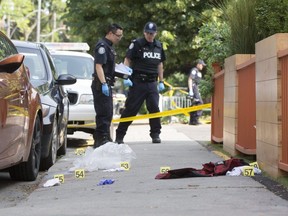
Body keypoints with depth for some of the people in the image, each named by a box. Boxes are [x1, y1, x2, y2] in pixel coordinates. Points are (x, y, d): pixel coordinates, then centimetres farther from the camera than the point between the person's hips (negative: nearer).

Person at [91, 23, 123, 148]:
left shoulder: (109, 46, 19)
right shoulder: (102, 46, -14)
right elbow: (99, 66, -21)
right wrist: (103, 84, -27)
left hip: (106, 84, 11)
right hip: (101, 85, -11)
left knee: (108, 113, 14)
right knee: (104, 112, -11)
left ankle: (105, 138, 21)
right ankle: (101, 139, -10)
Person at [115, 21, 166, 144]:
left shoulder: (158, 46, 14)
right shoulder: (137, 44, -3)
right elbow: (127, 60, -5)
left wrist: (161, 81, 18)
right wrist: (125, 77, -15)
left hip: (152, 83, 5)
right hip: (137, 82, -5)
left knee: (154, 108, -1)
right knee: (130, 109, -4)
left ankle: (155, 135, 10)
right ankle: (119, 136, 2)